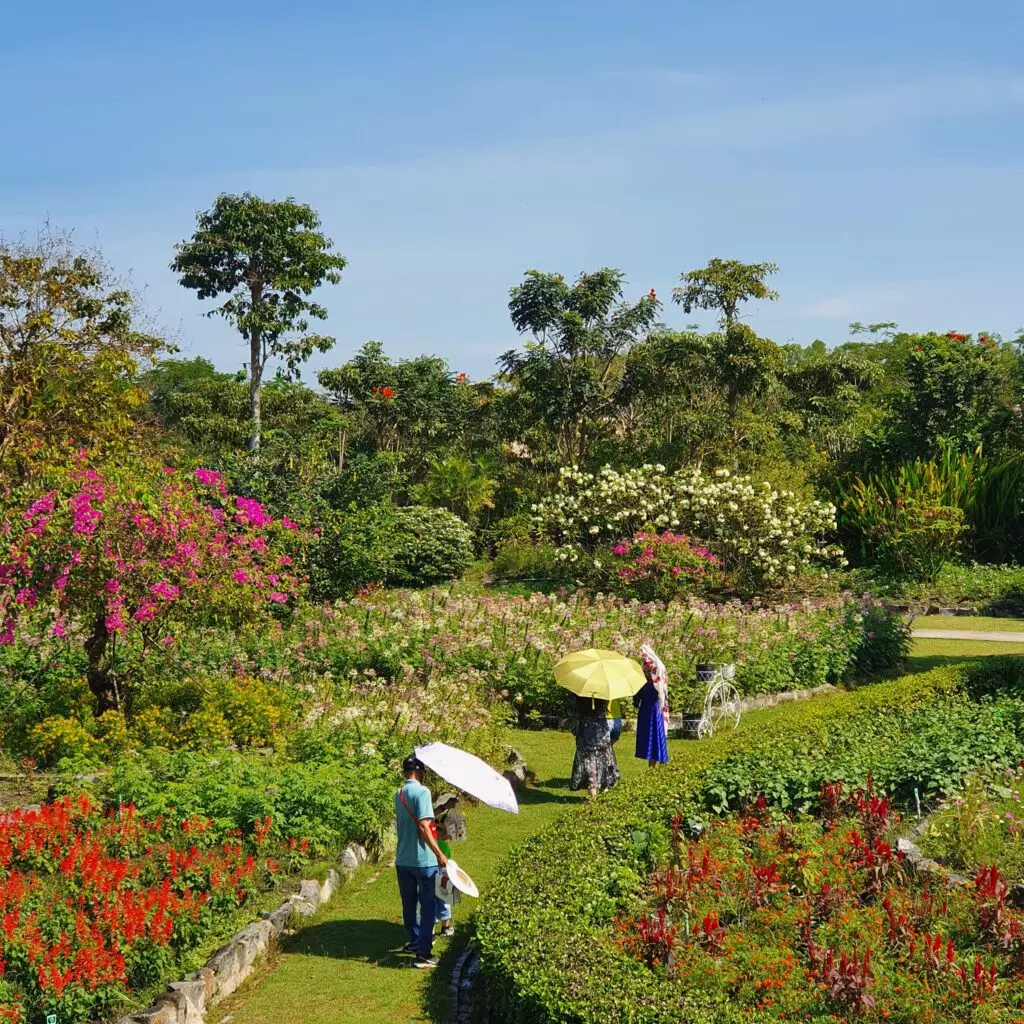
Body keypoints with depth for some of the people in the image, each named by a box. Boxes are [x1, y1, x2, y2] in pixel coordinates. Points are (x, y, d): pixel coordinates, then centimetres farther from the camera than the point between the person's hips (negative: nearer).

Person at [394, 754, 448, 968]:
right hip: (424, 860, -7)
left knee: (409, 904, 20)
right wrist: (440, 854, -17)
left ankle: (415, 940, 35)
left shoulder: (399, 794, 9)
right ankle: (423, 954, -4)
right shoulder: (422, 792, -15)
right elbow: (423, 827, -21)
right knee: (428, 906, -1)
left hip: (402, 860, 7)